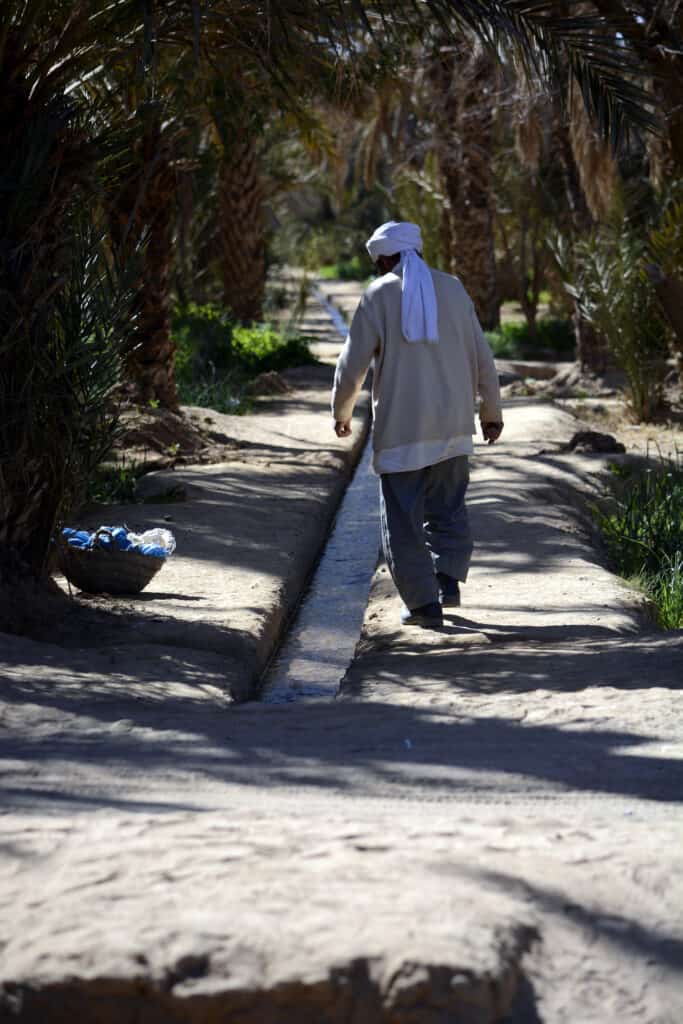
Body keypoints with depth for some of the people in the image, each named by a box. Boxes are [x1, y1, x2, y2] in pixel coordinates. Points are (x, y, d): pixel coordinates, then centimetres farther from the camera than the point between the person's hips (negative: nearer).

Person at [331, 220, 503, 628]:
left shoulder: (378, 297, -5)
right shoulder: (453, 290, 4)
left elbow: (353, 365, -5)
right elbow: (482, 358, 6)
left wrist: (342, 412, 12)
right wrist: (492, 412, 18)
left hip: (400, 427, -3)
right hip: (452, 424, 4)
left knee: (403, 518, 5)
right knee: (448, 508, 19)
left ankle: (424, 602, 3)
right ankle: (449, 579, 5)